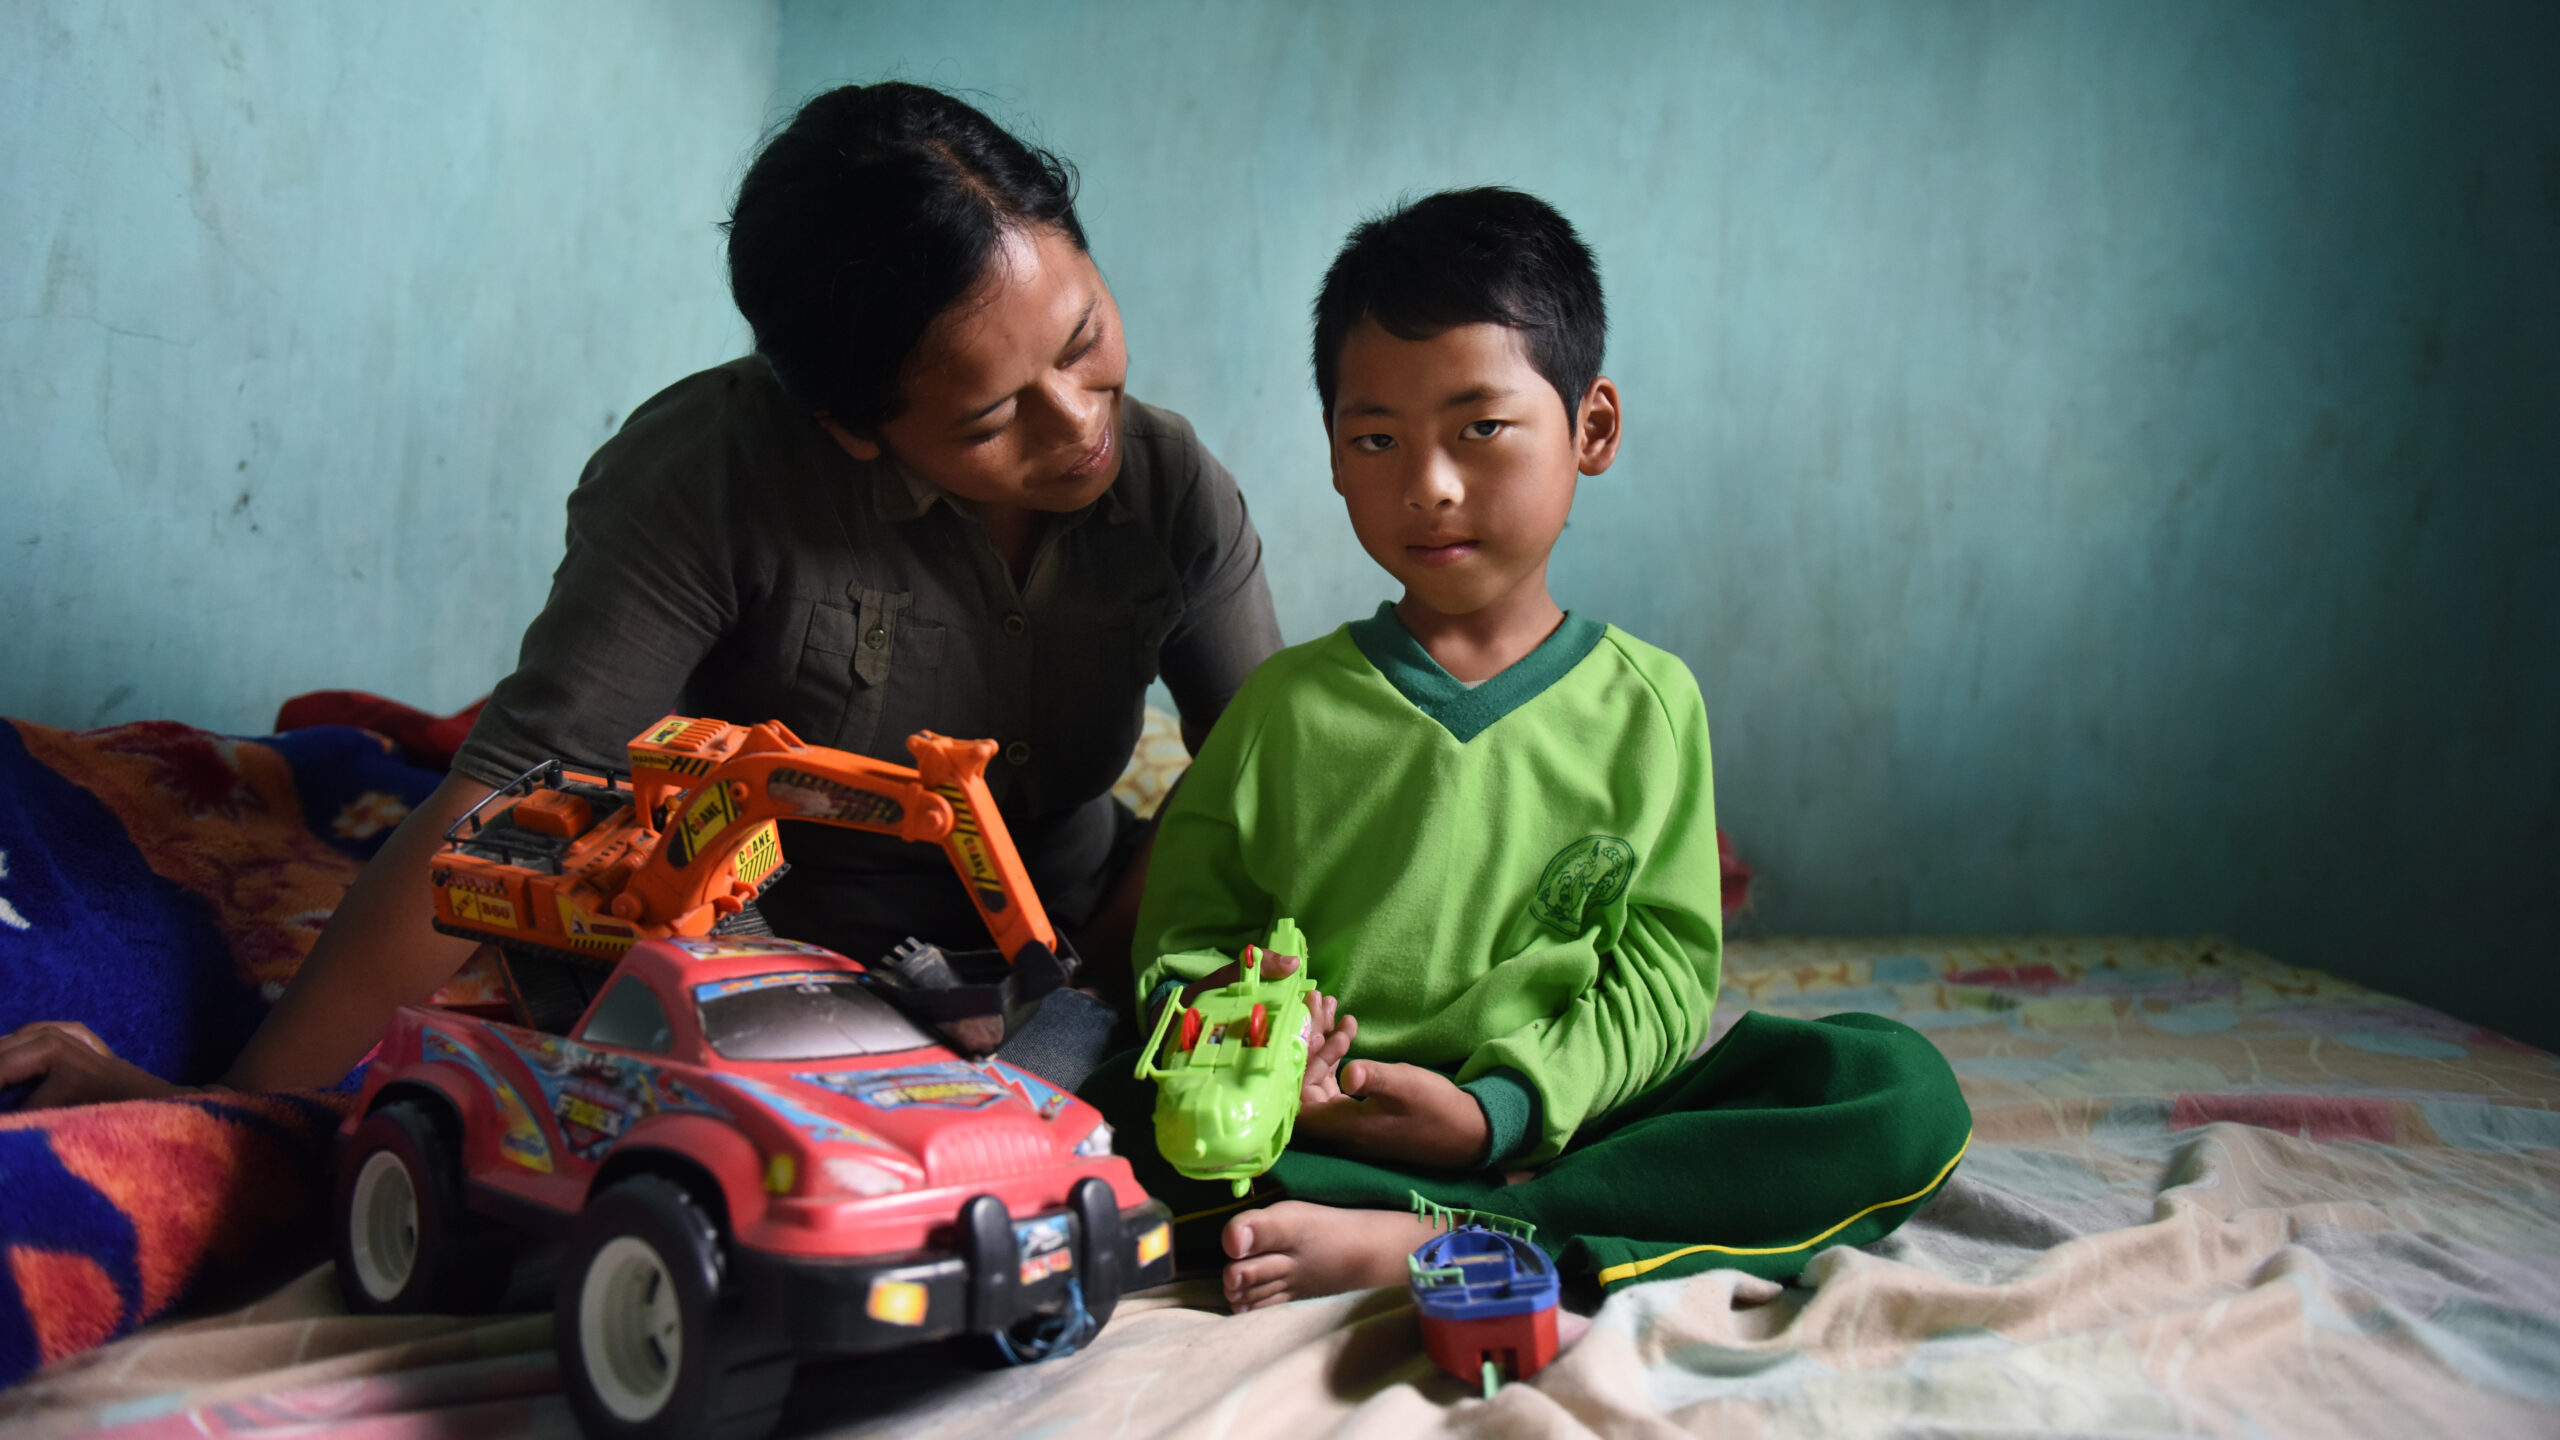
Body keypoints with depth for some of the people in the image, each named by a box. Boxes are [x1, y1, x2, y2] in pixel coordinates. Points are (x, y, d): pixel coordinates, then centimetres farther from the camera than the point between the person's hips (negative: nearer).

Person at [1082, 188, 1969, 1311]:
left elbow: (1660, 985, -1)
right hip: (1322, 1132, 0)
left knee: (1901, 1089, -21)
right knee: (1109, 1111, -28)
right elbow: (1182, 933, 7)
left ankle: (1424, 1242, -29)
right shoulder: (1286, 704, 7)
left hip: (1555, 1124, 1)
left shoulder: (1646, 702, 5)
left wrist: (1501, 1107, -18)